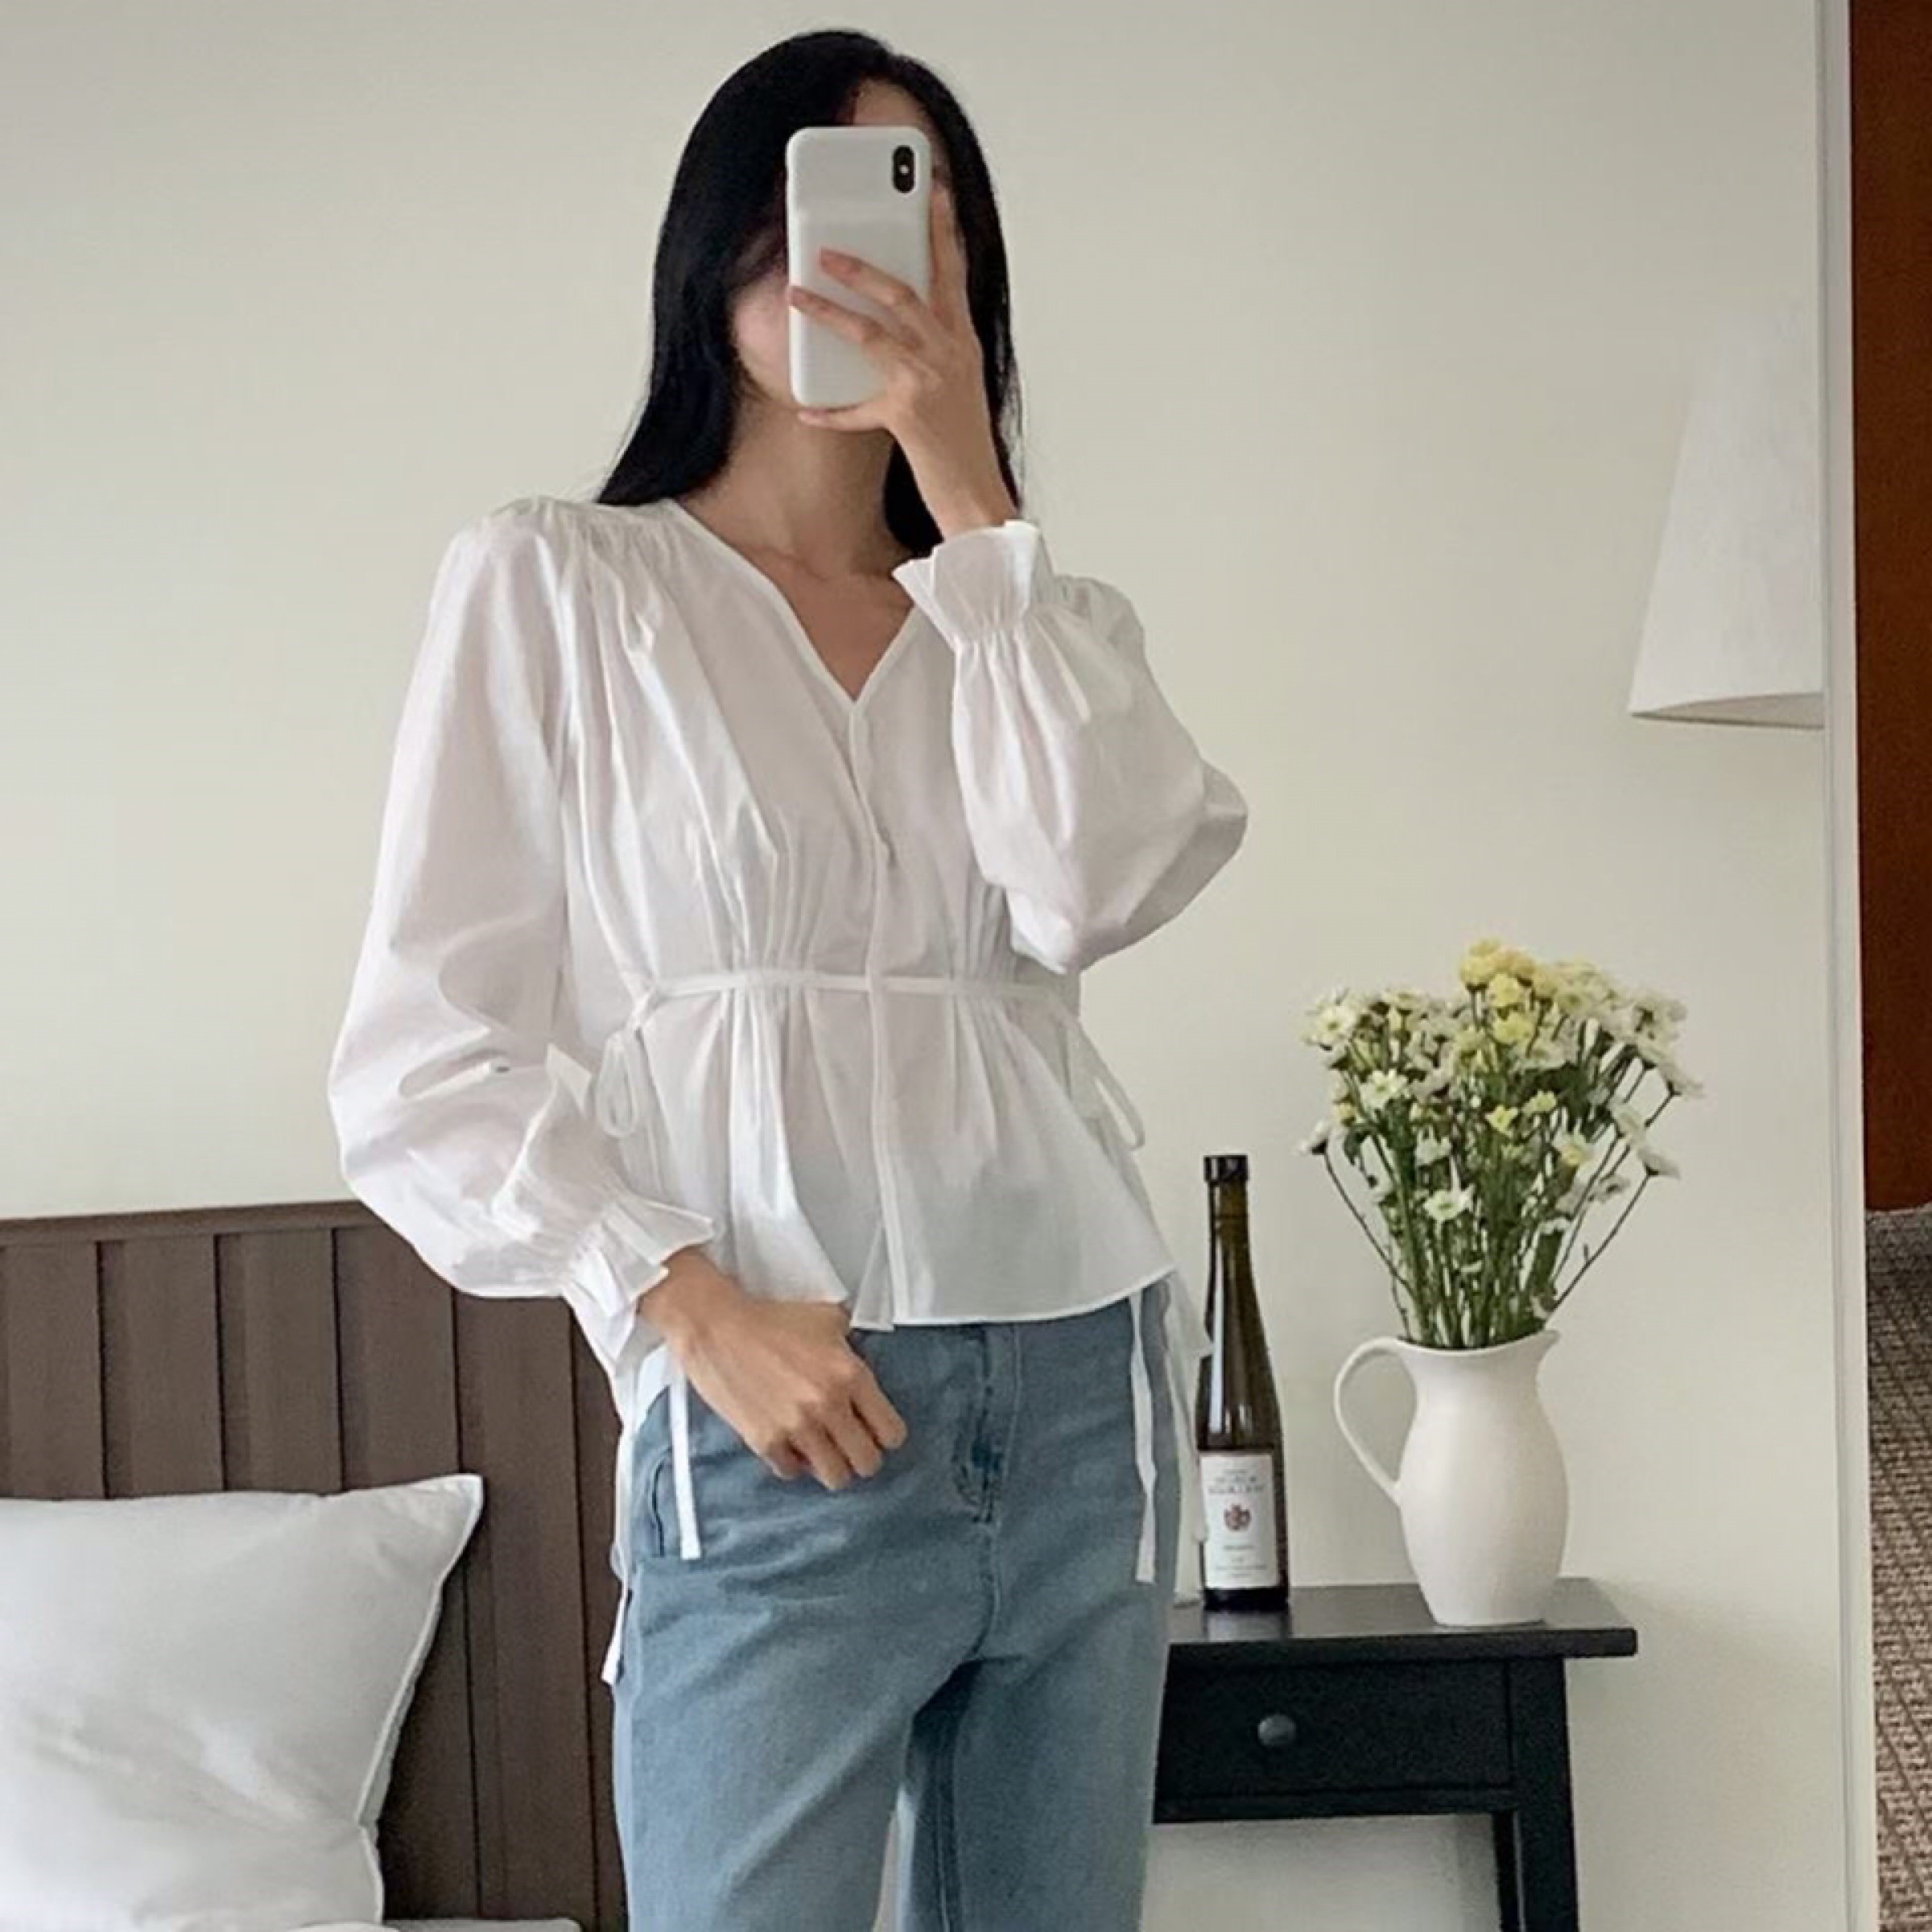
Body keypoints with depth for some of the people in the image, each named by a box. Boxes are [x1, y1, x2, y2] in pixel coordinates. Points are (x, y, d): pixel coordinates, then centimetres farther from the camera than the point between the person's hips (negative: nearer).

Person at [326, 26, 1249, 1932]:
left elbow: (1101, 887, -8)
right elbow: (423, 1063, -3)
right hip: (780, 1434, -4)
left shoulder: (1029, 613, 15)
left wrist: (969, 492, -7)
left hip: (1086, 1403, 5)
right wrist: (688, 1307, -15)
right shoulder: (550, 582, 2)